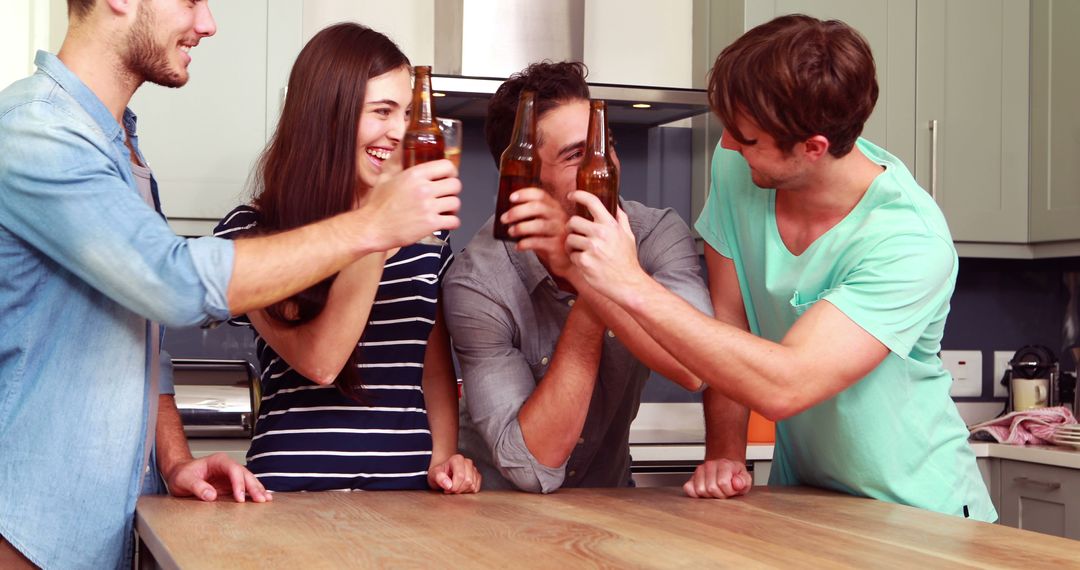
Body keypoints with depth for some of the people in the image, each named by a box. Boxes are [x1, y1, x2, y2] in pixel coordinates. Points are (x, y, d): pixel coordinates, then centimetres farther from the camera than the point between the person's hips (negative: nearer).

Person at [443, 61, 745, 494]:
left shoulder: (657, 234, -10)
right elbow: (534, 467, -22)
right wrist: (591, 298, -25)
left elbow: (696, 368, -26)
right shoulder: (478, 284, -18)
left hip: (609, 498, 2)